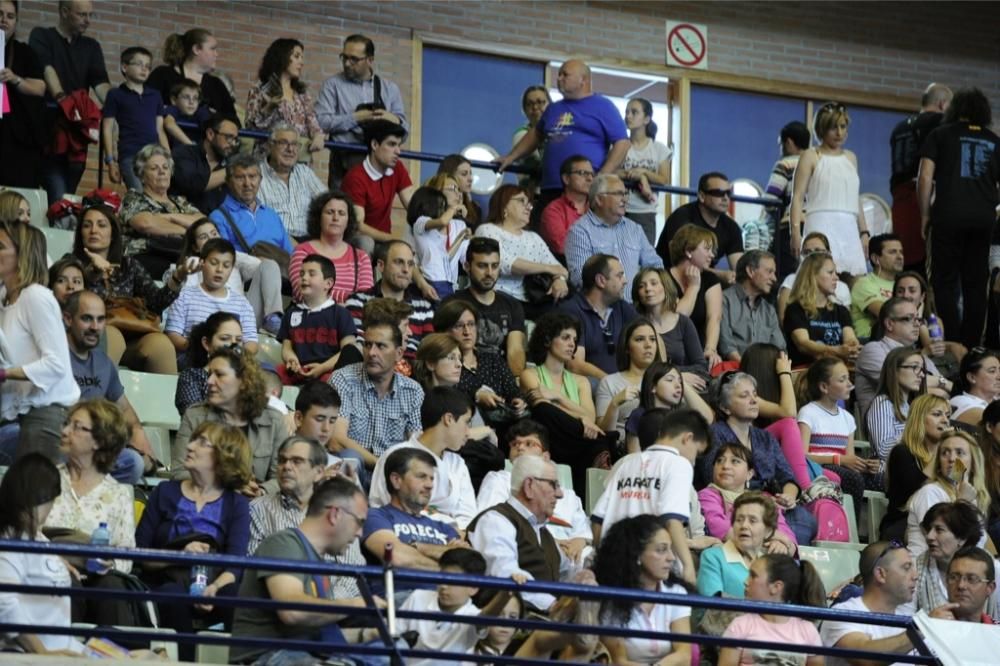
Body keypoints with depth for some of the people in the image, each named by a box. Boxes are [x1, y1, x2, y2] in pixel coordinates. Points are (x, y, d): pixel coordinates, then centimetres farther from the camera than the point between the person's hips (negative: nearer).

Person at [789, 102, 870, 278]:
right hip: (822, 225, -5)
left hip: (848, 228, 5)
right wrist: (796, 231, -14)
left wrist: (864, 231, 16)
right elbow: (798, 197, -2)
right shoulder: (811, 156, 5)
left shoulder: (850, 158, 21)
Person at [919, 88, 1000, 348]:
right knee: (976, 285, 8)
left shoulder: (941, 135, 6)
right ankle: (971, 347, 7)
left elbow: (925, 177, -1)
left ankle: (953, 345, -11)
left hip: (949, 217, -3)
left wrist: (925, 215, 4)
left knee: (945, 283, -1)